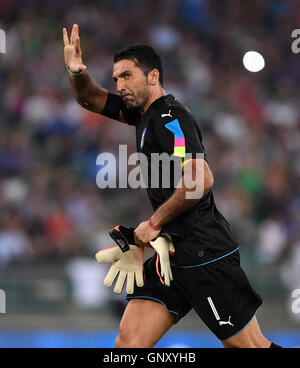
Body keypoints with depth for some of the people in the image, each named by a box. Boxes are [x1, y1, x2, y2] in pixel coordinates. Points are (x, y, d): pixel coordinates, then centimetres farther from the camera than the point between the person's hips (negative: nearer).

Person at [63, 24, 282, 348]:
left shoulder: (170, 117, -13)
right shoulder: (146, 113, 15)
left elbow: (201, 179, -26)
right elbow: (90, 99, 25)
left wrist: (155, 223, -15)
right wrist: (77, 72, 1)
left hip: (205, 255, -9)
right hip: (172, 254, 9)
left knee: (252, 347, -4)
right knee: (128, 342, -1)